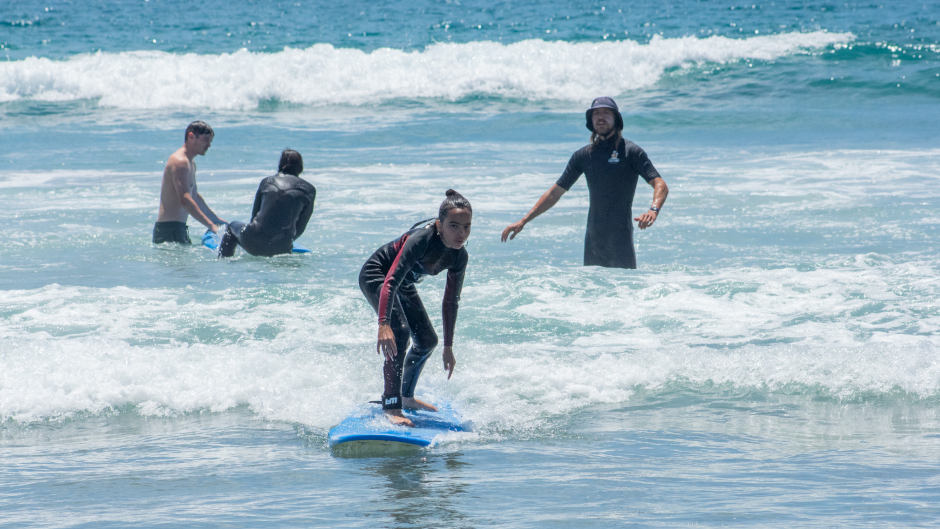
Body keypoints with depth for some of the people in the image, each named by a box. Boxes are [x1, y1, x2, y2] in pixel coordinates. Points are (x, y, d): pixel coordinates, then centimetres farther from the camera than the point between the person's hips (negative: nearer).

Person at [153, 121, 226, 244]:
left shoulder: (191, 164, 21)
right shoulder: (180, 161, -13)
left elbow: (195, 197, 34)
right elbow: (185, 200, -24)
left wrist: (217, 219, 36)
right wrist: (211, 225, -27)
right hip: (169, 229, -11)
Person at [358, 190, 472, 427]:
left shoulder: (459, 256, -14)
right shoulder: (422, 239, -36)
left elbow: (451, 302, 0)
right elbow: (391, 281, -45)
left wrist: (448, 347, 5)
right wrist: (384, 325, -57)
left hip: (404, 284, 9)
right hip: (376, 275, -9)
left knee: (427, 340, 14)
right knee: (399, 331, -28)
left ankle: (405, 396, 38)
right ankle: (391, 407, -29)